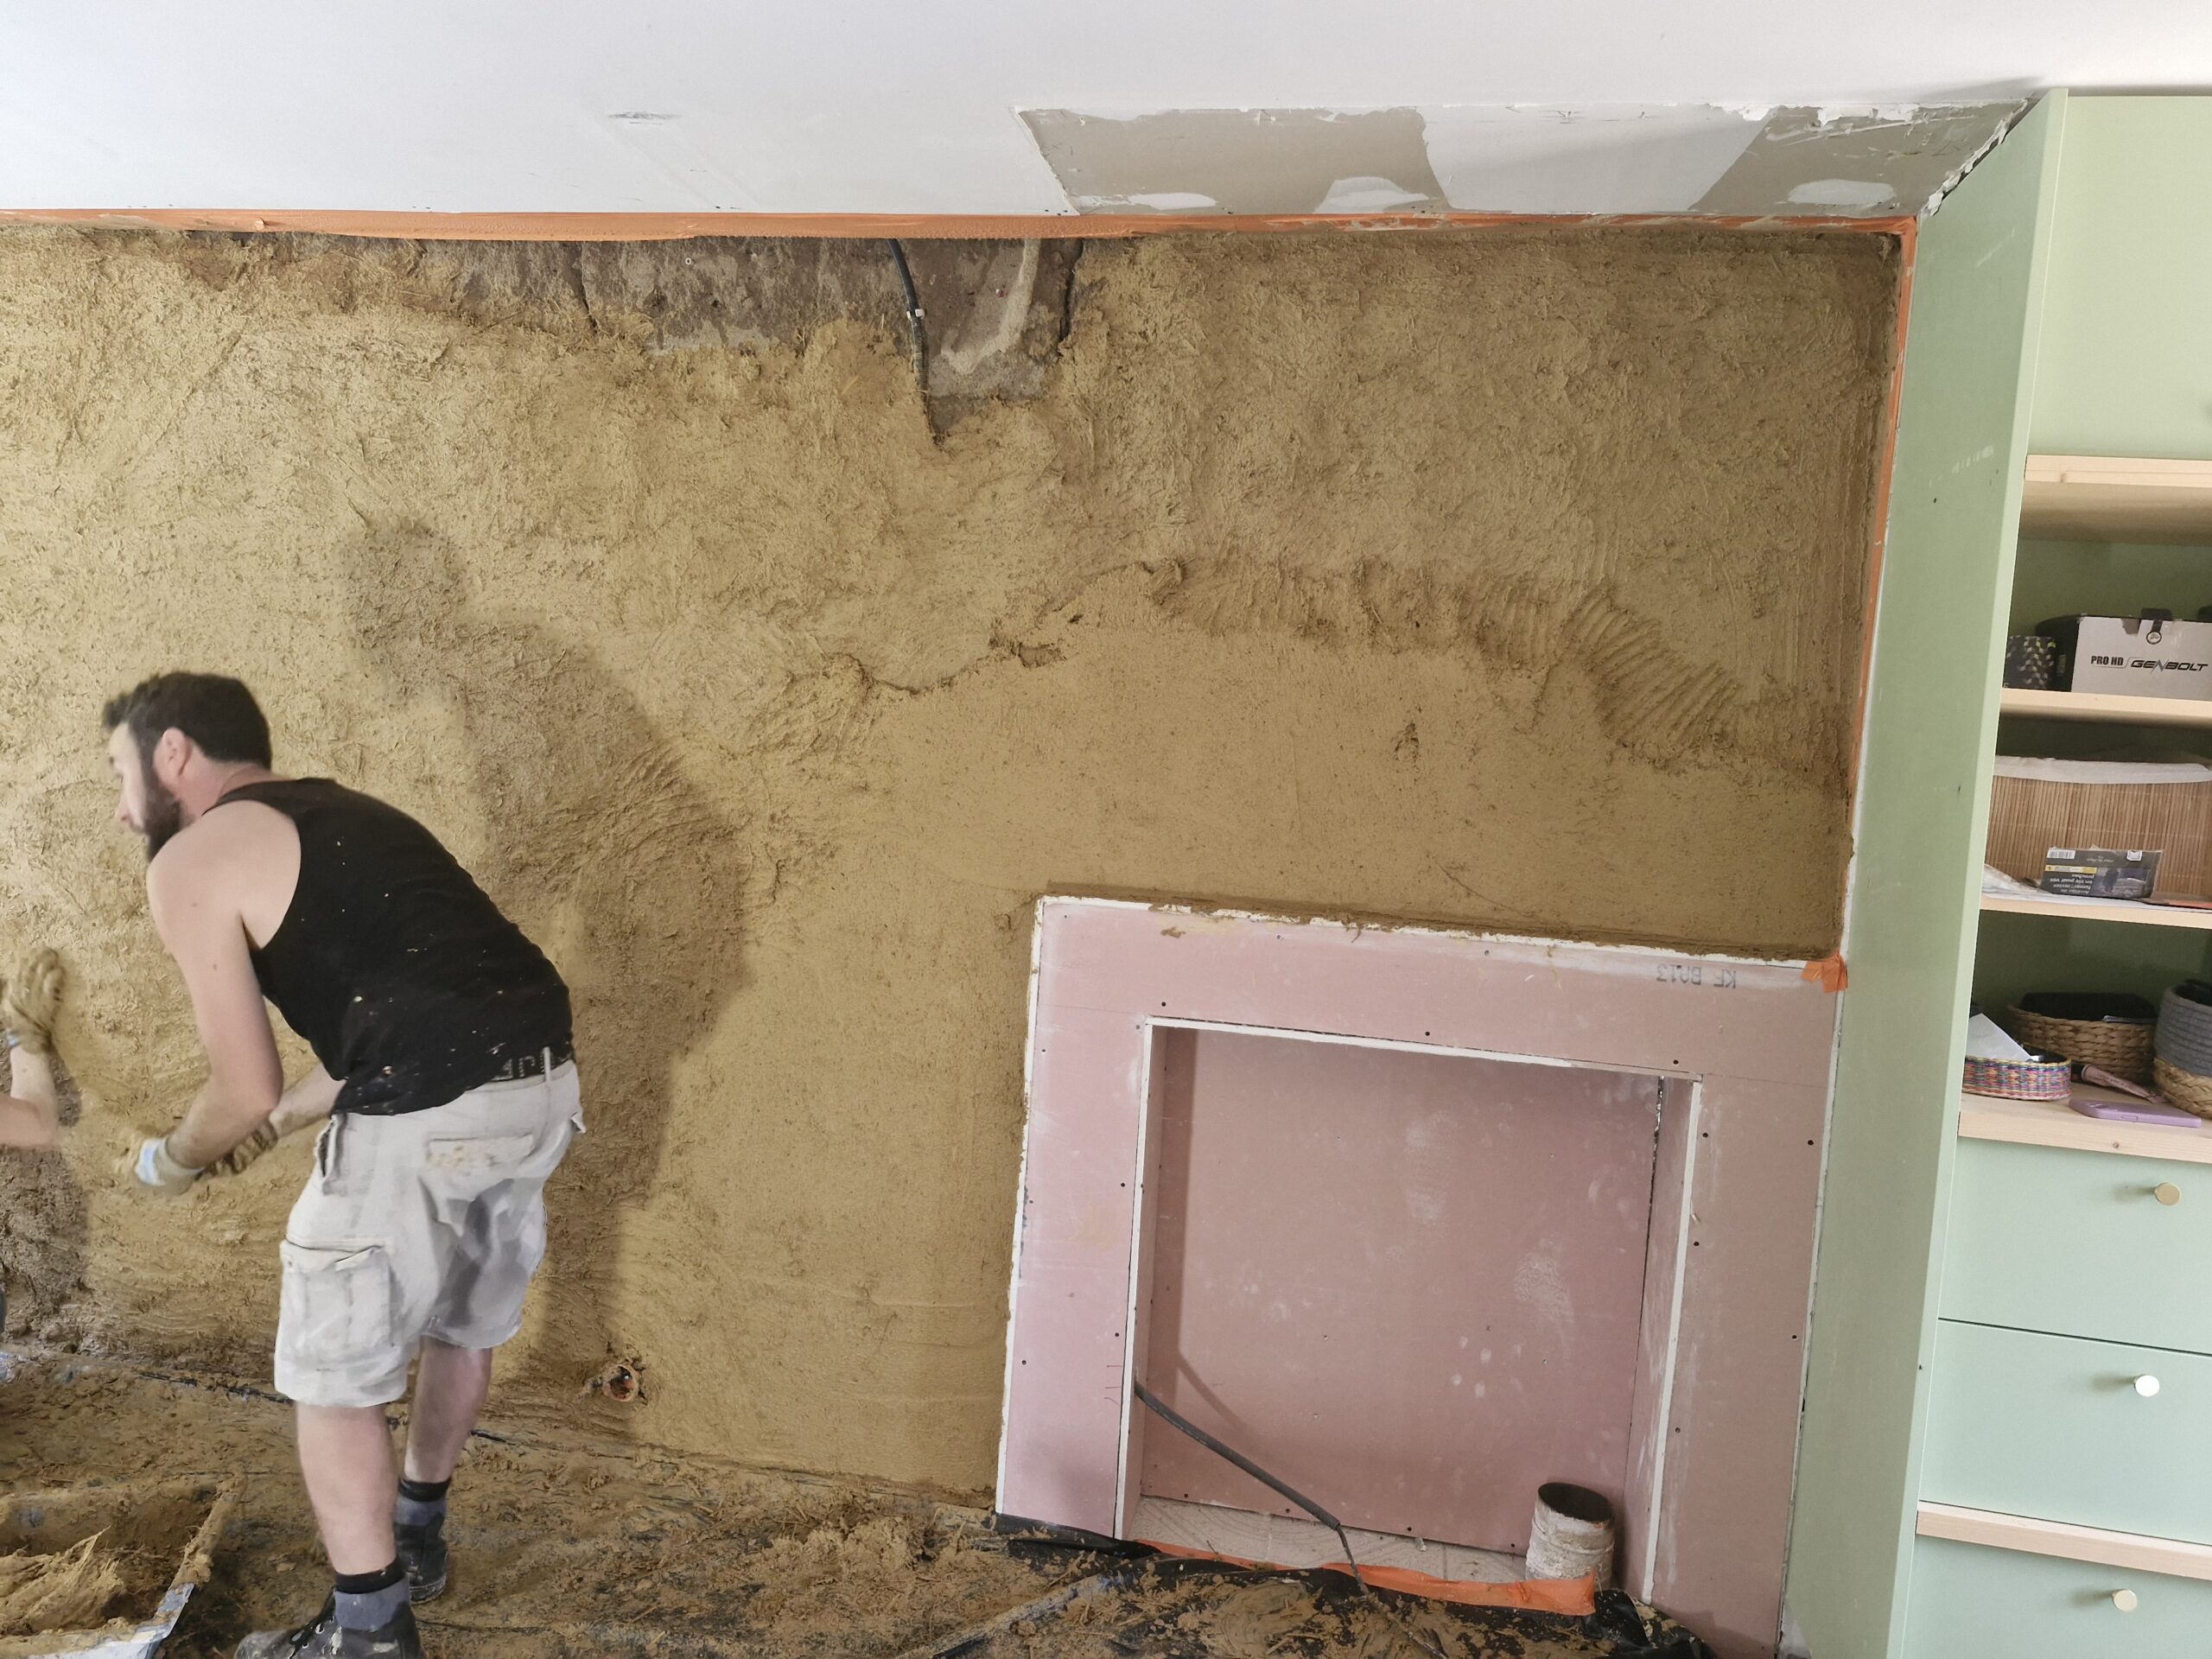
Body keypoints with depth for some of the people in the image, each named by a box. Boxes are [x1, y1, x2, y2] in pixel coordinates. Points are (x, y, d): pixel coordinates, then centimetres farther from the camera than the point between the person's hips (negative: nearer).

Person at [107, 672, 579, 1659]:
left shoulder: (191, 860, 1)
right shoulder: (340, 816, 25)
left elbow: (243, 1092, -1)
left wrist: (171, 1161, 21)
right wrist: (283, 1114, 38)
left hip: (427, 1117, -9)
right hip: (542, 1081, 9)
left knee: (332, 1379, 13)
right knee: (462, 1326, 28)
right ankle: (414, 1539, 50)